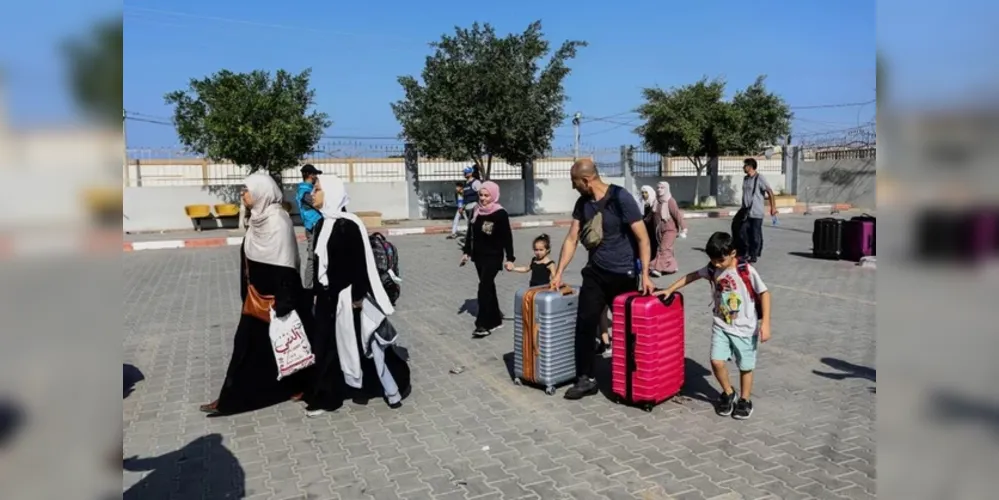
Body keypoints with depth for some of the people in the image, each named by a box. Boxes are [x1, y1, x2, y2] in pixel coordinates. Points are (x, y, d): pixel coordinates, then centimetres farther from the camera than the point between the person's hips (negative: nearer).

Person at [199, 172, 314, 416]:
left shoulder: (278, 220, -19)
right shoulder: (258, 218, 8)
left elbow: (286, 264, -23)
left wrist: (283, 302, -24)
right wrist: (250, 295, 19)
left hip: (275, 295, -9)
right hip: (258, 296, 9)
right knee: (248, 343, 14)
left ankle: (296, 386, 24)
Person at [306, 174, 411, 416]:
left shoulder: (349, 225, -16)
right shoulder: (321, 224, 8)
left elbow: (360, 263, -17)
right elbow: (318, 262, 15)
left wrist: (358, 295, -18)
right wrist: (316, 293, 17)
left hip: (348, 295, -8)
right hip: (328, 295, 8)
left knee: (367, 342, 3)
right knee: (327, 344, 13)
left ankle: (393, 389, 18)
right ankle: (325, 396, 25)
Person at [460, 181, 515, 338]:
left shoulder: (500, 213, -12)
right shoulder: (476, 211, 5)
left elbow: (507, 237, -11)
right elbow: (470, 233, 14)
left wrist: (510, 258, -13)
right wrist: (466, 252, 12)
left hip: (493, 256, -6)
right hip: (478, 255, 6)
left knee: (484, 287, -12)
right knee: (488, 286, 15)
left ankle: (484, 324, -8)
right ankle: (495, 319, 28)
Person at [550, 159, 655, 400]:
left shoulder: (621, 198, -17)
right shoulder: (582, 203, 1)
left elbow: (642, 238, -15)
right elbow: (571, 239, 7)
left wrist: (645, 275, -19)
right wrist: (559, 273, 5)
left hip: (623, 275, -5)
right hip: (595, 272, 5)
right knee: (585, 323, -1)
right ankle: (586, 379, 8)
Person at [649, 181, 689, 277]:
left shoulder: (670, 201, -14)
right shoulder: (656, 201, 3)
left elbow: (678, 215, -19)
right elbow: (653, 215, 15)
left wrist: (683, 229, -22)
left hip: (670, 229, -7)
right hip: (659, 230, 7)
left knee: (664, 249, -13)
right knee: (667, 249, 14)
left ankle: (659, 269, -16)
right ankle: (673, 267, 26)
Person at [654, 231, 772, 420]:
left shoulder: (747, 271, -19)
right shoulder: (712, 269, -5)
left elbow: (764, 294, -13)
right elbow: (692, 276, 9)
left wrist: (765, 323, -17)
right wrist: (670, 289, 4)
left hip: (745, 328, -3)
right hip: (721, 325, 3)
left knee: (745, 366, 9)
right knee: (717, 362, -7)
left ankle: (745, 400, 31)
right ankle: (727, 393, 20)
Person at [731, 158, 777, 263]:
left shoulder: (760, 178, -10)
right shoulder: (745, 178, 12)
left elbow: (770, 192, -13)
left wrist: (773, 207, -18)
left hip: (756, 213, -7)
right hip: (746, 212, 7)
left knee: (755, 235, 1)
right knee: (741, 233, 6)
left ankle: (753, 255, 11)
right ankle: (744, 253, 19)